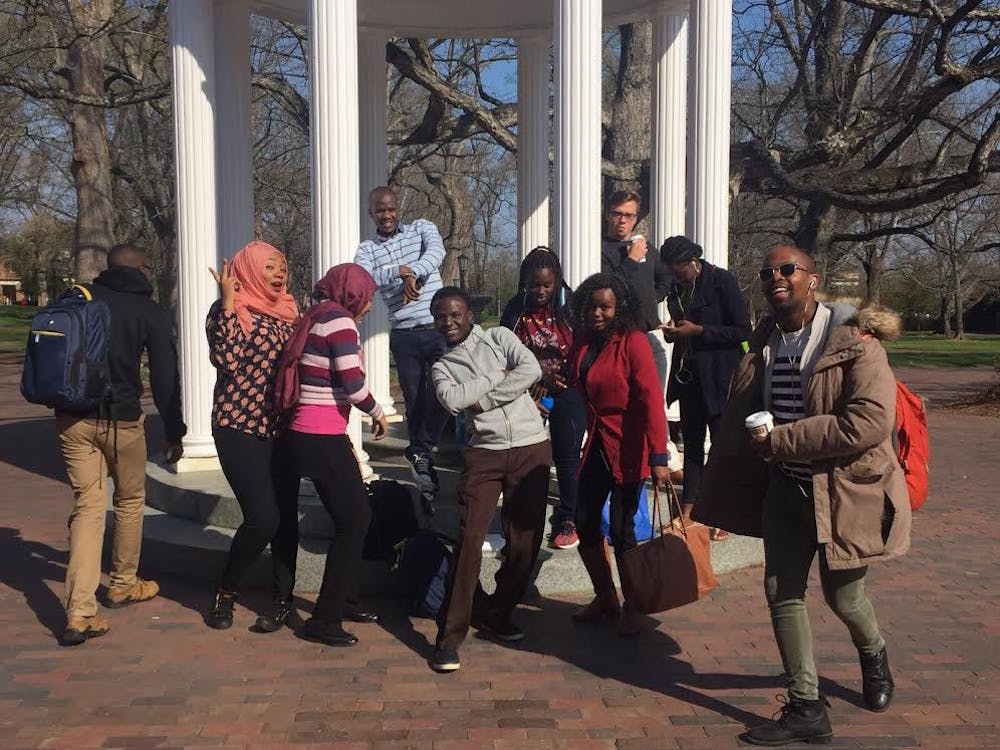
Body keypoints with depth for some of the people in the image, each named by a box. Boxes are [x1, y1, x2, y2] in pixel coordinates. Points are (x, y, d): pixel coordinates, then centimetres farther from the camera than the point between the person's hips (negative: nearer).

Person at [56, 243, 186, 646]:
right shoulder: (150, 312, -3)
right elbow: (165, 378, -5)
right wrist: (174, 432, 2)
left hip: (72, 419, 3)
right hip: (120, 420, -3)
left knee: (87, 506, 3)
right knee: (129, 501, 18)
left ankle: (79, 614, -5)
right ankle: (123, 585, 33)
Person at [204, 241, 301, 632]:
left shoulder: (288, 312, 10)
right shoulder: (228, 310, -5)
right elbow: (226, 358, -23)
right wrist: (228, 302, -21)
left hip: (281, 427, 6)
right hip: (240, 427, -5)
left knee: (285, 515, 4)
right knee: (262, 518, -10)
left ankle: (283, 601, 17)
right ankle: (225, 594, 13)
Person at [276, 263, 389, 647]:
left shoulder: (317, 318, 16)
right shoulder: (339, 319, -12)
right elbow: (352, 384, -17)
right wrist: (378, 412, 0)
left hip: (310, 435, 9)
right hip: (323, 440, -9)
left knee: (354, 516, 17)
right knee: (354, 520, -1)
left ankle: (338, 600, 29)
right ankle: (324, 619, 5)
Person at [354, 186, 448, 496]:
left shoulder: (421, 228, 7)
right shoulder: (366, 250, 7)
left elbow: (437, 252, -14)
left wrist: (413, 273, -32)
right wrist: (400, 270, -30)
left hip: (439, 326, -1)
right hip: (404, 334, 1)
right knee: (414, 399, 6)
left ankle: (421, 452, 8)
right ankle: (424, 459, 17)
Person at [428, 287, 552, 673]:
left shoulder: (499, 337, 8)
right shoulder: (442, 366, 11)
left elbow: (532, 370, -9)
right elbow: (452, 400, -11)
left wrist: (481, 398, -9)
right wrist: (497, 377, -8)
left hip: (531, 447, 0)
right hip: (485, 453, 0)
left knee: (525, 540, 3)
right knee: (469, 538, -12)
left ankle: (497, 613, 23)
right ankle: (449, 636, -6)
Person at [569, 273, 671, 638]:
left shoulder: (633, 342, -15)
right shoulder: (584, 343, 6)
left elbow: (652, 399, -22)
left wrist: (659, 457, -29)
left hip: (628, 448, -7)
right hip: (596, 445, 7)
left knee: (621, 530, -4)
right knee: (585, 525, 10)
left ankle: (632, 608, 15)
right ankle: (604, 596, 29)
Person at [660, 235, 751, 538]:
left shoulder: (722, 280, -12)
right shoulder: (677, 287, 8)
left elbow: (743, 331, -14)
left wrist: (699, 330, -18)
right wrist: (673, 331, -1)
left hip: (719, 376, -7)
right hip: (689, 374, 7)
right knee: (692, 442, 11)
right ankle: (688, 510, 18)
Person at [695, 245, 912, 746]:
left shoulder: (854, 342, -16)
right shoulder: (763, 342, 4)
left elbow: (871, 421, -27)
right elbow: (740, 419, 10)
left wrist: (779, 441, -24)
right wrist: (723, 491, 9)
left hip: (844, 487, -5)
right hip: (786, 485, 6)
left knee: (842, 596, 9)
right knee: (782, 591, 3)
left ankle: (874, 655, 44)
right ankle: (806, 709, 16)